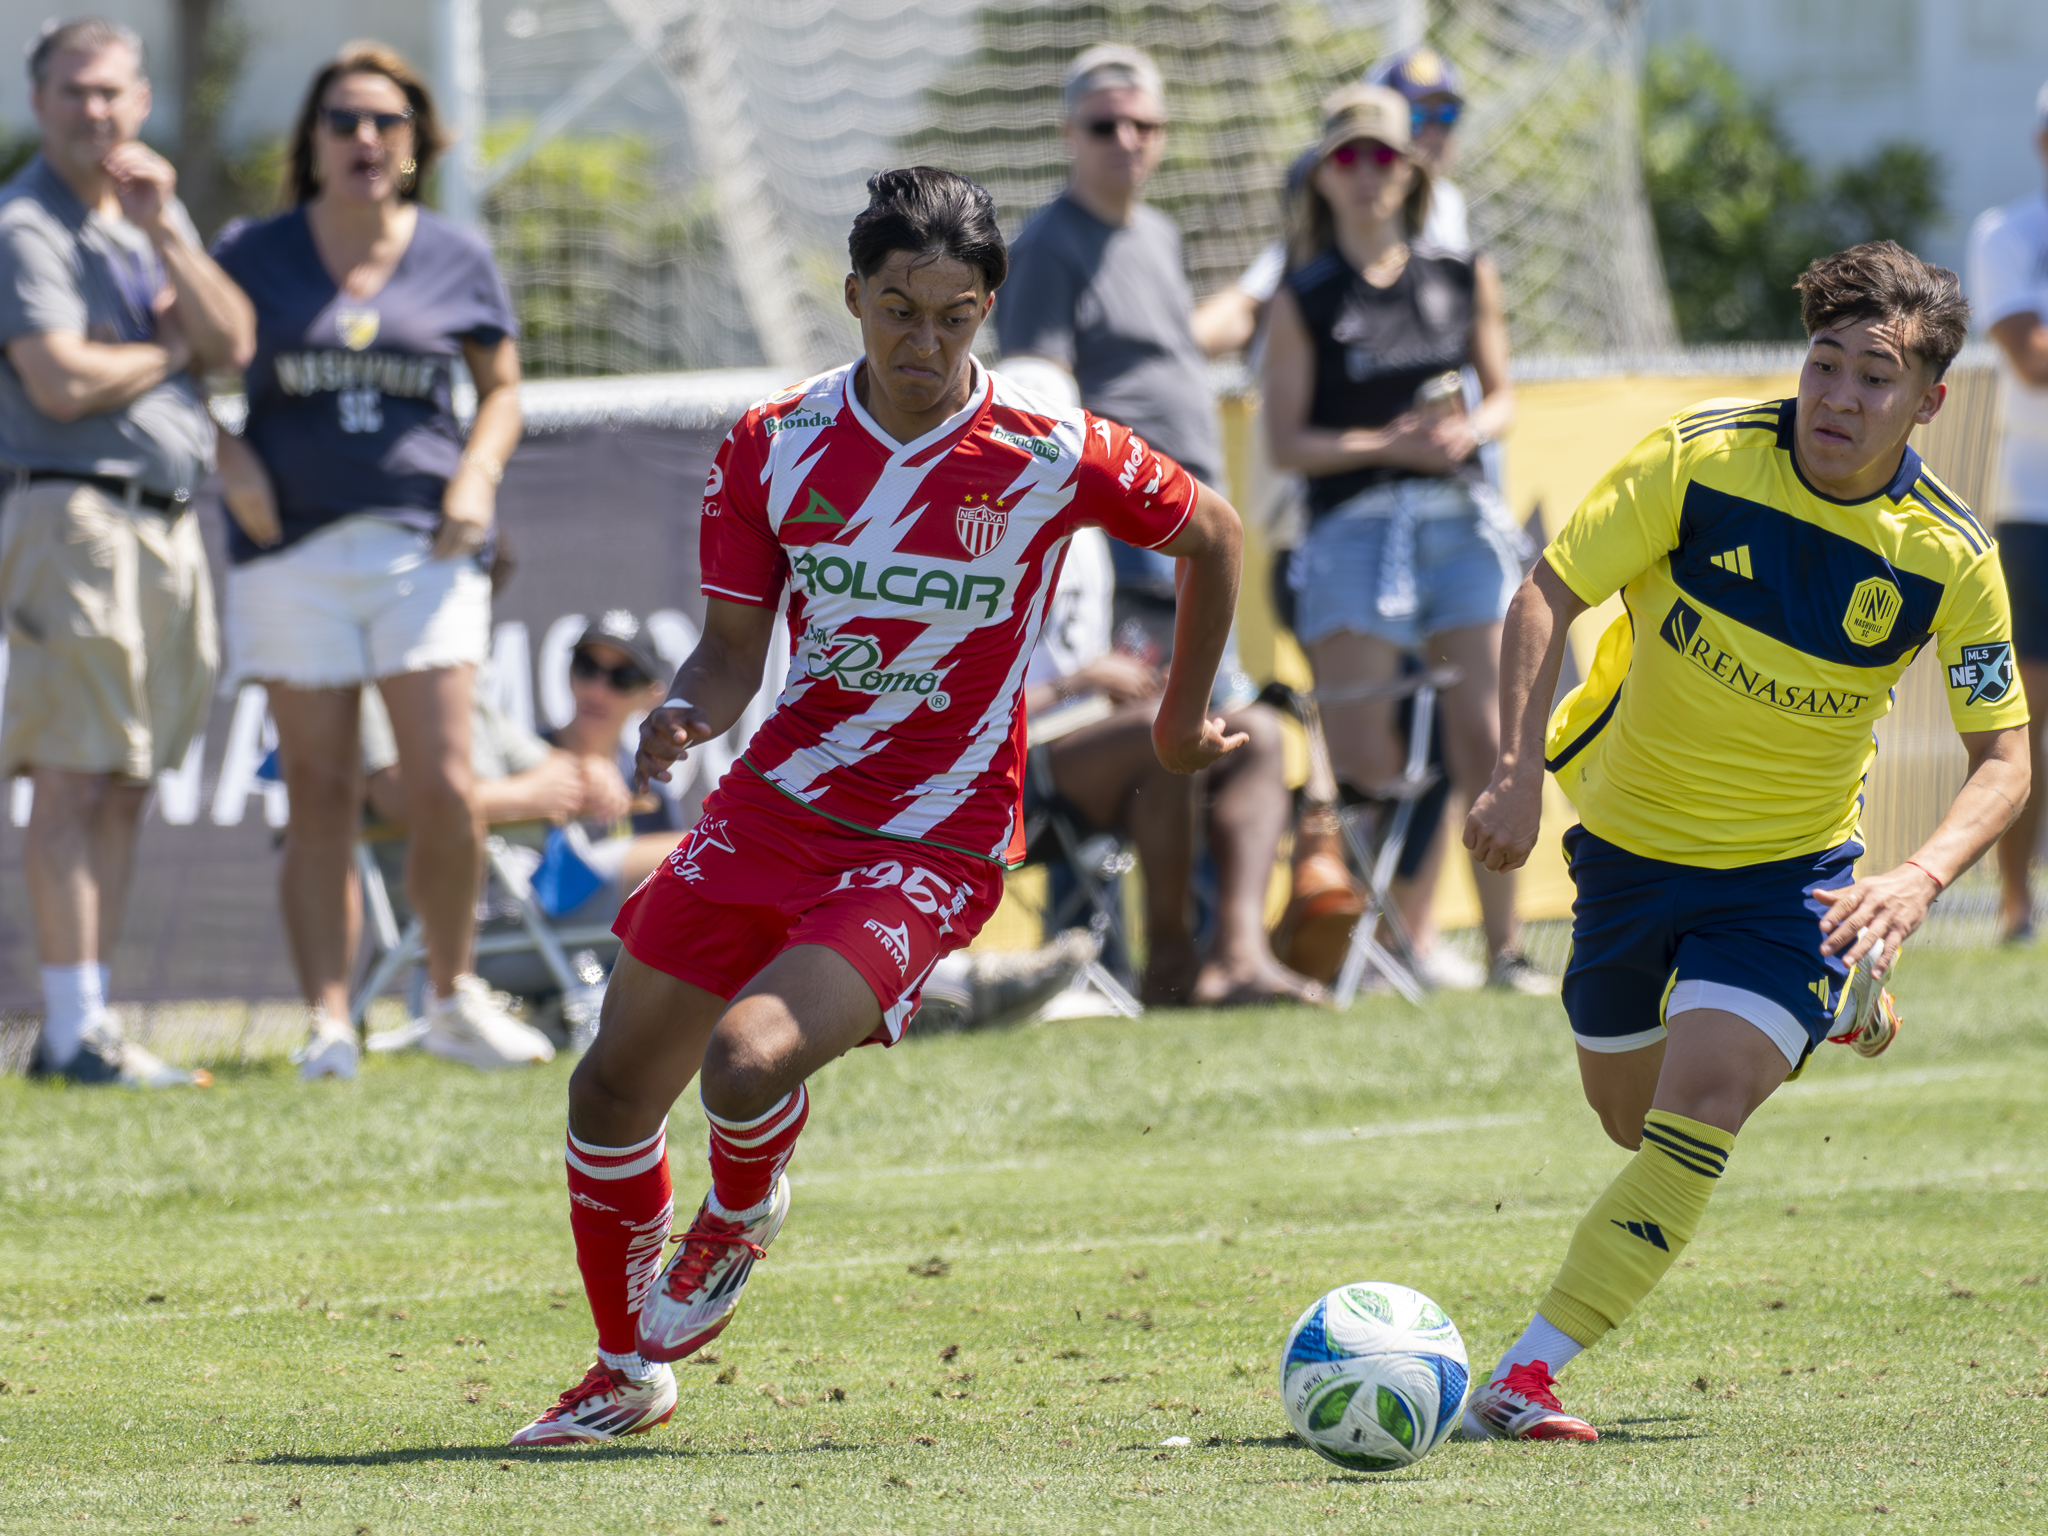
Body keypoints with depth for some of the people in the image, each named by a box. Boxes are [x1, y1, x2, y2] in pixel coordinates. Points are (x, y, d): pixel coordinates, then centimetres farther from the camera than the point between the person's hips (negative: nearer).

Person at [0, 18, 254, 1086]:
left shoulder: (155, 210, 17)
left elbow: (233, 343, 6)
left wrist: (164, 235, -7)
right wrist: (171, 349, -3)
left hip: (170, 519, 8)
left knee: (124, 789, 8)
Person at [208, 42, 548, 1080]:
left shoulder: (454, 260, 8)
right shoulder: (252, 255, 6)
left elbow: (501, 384, 18)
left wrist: (478, 475, 0)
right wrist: (231, 460, -6)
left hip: (422, 545, 0)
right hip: (294, 548, 0)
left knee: (444, 788, -7)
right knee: (319, 796, -3)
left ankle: (453, 999, 13)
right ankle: (328, 1024, 0)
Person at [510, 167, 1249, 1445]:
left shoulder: (1048, 459, -11)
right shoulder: (777, 446, -2)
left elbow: (1211, 531, 7)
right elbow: (734, 649, 3)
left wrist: (1184, 718, 16)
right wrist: (687, 715, -20)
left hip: (931, 848, -4)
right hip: (775, 805, 4)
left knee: (750, 1059, -27)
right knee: (613, 1089, 5)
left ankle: (742, 1216, 11)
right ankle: (629, 1372, 29)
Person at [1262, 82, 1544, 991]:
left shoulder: (1464, 280, 11)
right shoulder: (1305, 300, 2)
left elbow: (1501, 397, 18)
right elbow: (1284, 442, 0)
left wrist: (1469, 432, -5)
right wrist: (1387, 445, -13)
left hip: (1461, 519, 2)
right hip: (1354, 529, -2)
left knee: (1484, 740, -3)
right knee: (1365, 763, -7)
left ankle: (1503, 947, 3)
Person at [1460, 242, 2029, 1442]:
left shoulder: (1951, 558, -17)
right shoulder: (1697, 460, -20)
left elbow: (2005, 759, -11)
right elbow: (1549, 595, -14)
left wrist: (1921, 880, -30)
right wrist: (1521, 770, -27)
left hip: (1789, 869, -2)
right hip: (1630, 836, 2)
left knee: (1702, 1107, -23)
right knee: (1634, 1120, 19)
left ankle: (1528, 1375, -20)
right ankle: (1838, 1008, 49)